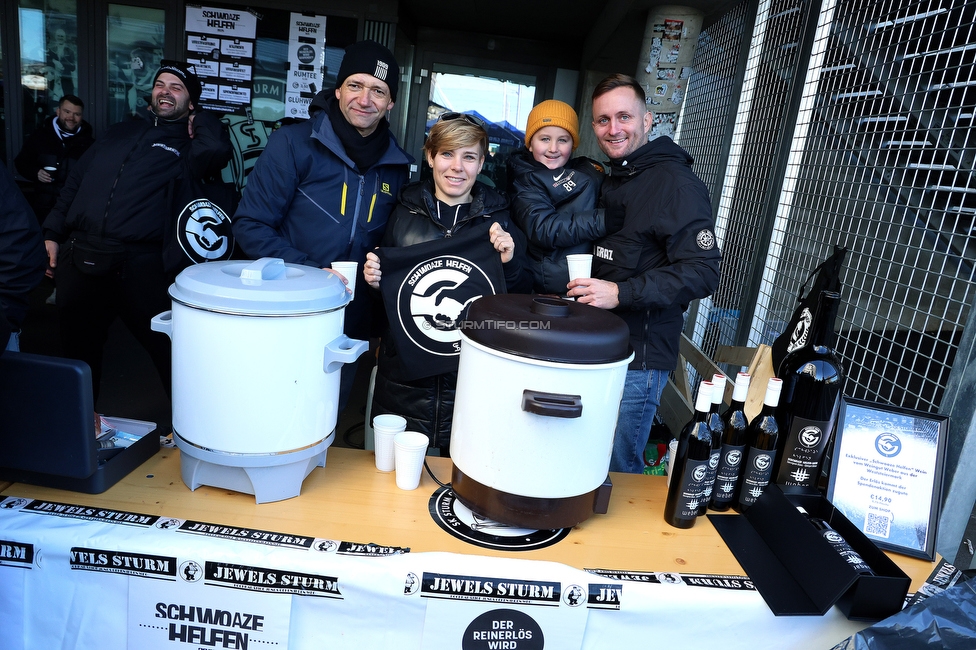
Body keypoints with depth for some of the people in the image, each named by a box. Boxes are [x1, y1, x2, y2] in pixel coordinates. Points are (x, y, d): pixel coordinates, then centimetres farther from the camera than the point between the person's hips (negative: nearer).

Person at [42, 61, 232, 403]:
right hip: (78, 257, 5)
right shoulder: (119, 132, 20)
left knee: (171, 353, -4)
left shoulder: (187, 143, 6)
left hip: (138, 264, -4)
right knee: (79, 352, 15)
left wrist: (199, 119, 0)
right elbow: (75, 181, 20)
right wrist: (52, 232, 12)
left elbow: (217, 150, -20)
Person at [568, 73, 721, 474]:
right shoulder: (610, 181, 16)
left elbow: (703, 272, -20)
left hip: (639, 358, -8)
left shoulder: (677, 184, -12)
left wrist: (622, 293, -26)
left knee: (615, 474, 3)